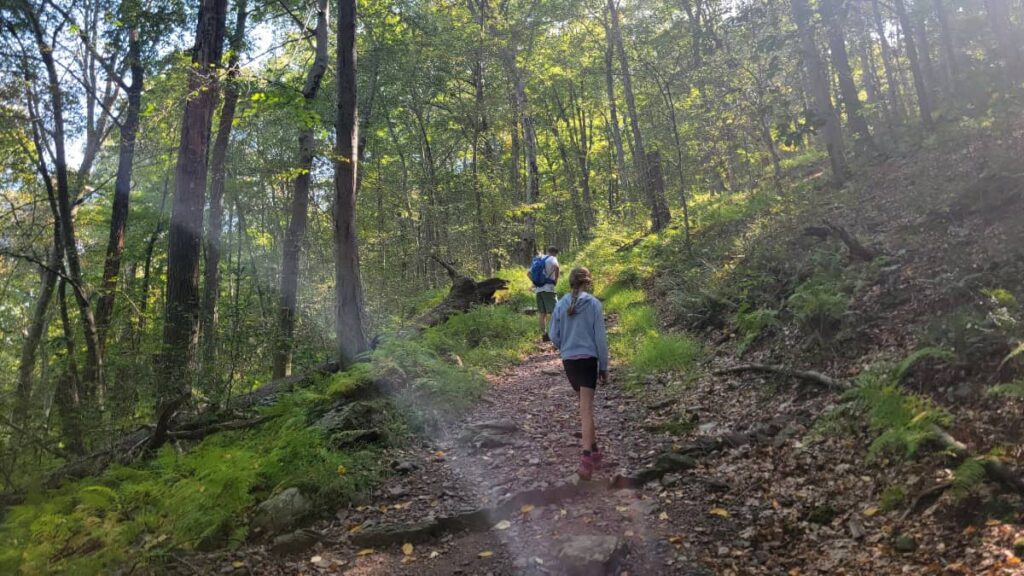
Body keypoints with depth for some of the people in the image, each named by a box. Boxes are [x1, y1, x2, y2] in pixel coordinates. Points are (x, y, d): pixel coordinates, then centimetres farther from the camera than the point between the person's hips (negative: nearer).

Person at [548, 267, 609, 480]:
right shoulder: (593, 304, -8)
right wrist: (604, 366, 3)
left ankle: (594, 450, 29)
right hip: (588, 360, -3)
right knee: (587, 409, -3)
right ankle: (587, 457, -10)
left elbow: (553, 336, 3)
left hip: (568, 361, 3)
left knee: (584, 405, 20)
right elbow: (600, 337, -5)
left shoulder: (561, 305, 0)